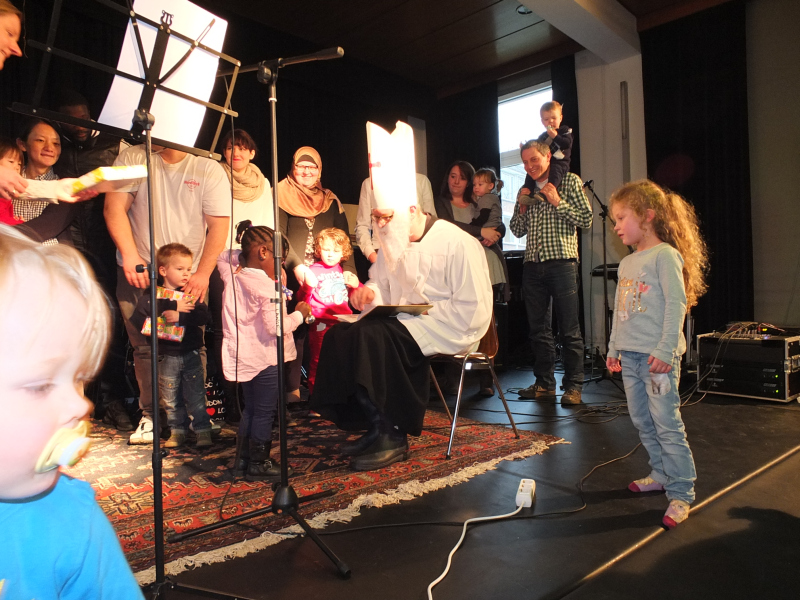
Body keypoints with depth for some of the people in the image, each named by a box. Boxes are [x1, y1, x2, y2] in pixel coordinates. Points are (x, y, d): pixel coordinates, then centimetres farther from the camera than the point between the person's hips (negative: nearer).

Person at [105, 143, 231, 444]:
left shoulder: (210, 170, -2)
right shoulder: (132, 158, 1)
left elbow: (219, 225, -5)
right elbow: (115, 207, -2)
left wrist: (202, 273, -11)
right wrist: (130, 256, -12)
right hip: (139, 272, 1)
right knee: (144, 347, 2)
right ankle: (150, 416, 13)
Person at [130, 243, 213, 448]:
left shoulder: (192, 294, 1)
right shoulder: (152, 296, -2)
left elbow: (204, 316, -13)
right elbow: (138, 319, -19)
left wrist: (179, 316, -24)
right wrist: (173, 306, -21)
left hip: (191, 354, -1)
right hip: (167, 356, 1)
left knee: (196, 396, 2)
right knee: (171, 398, 12)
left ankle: (203, 430, 15)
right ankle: (177, 431, 28)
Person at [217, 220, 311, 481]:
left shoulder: (232, 276, 3)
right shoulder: (266, 286, -21)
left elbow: (222, 257, 25)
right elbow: (277, 326, -24)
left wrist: (241, 257, 16)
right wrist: (299, 313, -9)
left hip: (242, 357, 8)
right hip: (265, 359, -8)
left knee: (250, 409, 20)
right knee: (264, 412, 5)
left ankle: (242, 460, 28)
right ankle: (259, 464, 14)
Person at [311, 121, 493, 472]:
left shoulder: (458, 244, -13)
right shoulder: (391, 244, 12)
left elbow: (472, 311, -17)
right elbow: (379, 286, 21)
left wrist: (424, 313, -20)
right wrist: (367, 292, -3)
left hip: (446, 332, -8)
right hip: (402, 325, 8)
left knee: (371, 336, -31)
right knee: (338, 336, -11)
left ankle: (391, 436, -18)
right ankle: (373, 426, -6)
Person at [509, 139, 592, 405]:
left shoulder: (569, 181, 4)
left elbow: (586, 219, -3)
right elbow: (517, 231, 17)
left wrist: (558, 202, -11)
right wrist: (522, 206, 2)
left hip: (561, 262, -5)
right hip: (532, 266, 5)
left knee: (569, 329, -3)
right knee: (538, 328, 8)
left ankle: (573, 385, 5)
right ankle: (544, 383, 18)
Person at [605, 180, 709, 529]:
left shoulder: (665, 255, -9)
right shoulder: (626, 263, 15)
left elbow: (677, 303, -16)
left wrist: (665, 349, -20)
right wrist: (614, 349, 19)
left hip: (658, 357, -8)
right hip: (630, 356, 8)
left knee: (667, 423, -5)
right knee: (642, 421, 14)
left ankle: (681, 494, 4)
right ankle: (662, 475, 29)